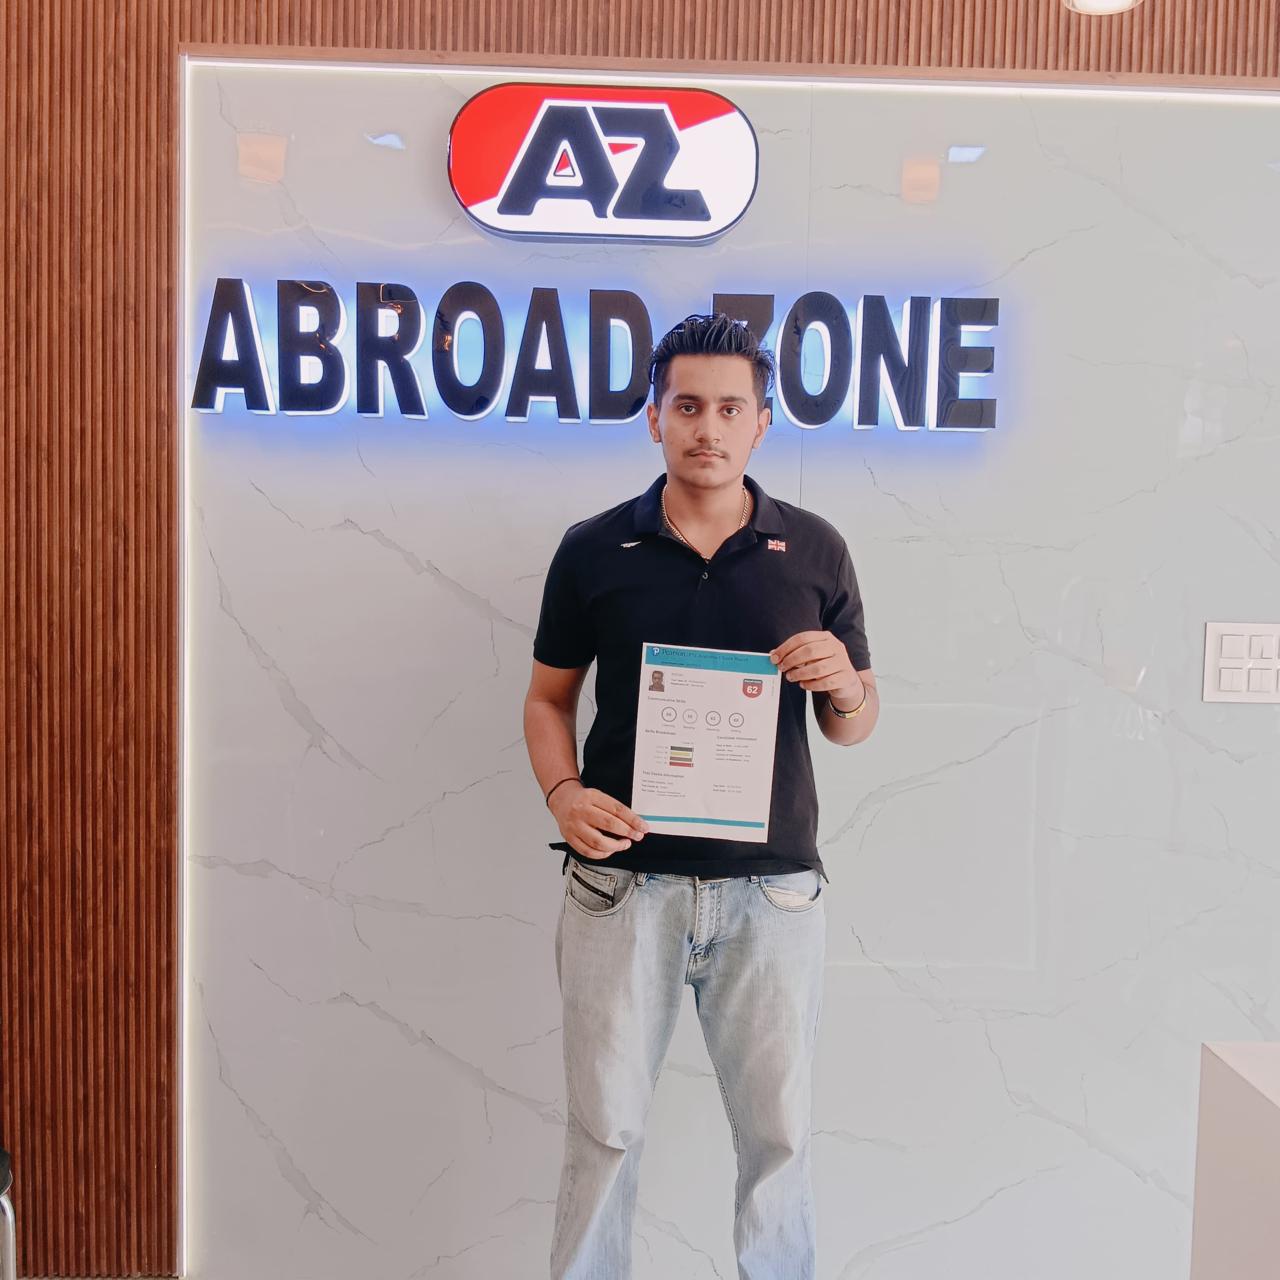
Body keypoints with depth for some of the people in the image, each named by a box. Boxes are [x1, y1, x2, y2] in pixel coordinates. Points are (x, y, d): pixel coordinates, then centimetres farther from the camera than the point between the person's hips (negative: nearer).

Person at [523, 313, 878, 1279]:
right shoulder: (594, 549, 2)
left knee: (778, 1133, 11)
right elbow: (549, 697, 9)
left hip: (772, 889, 1)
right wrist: (563, 793, -9)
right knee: (607, 1127, 9)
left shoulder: (814, 551, 3)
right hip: (623, 882, 0)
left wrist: (843, 686, -14)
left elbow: (855, 726, 9)